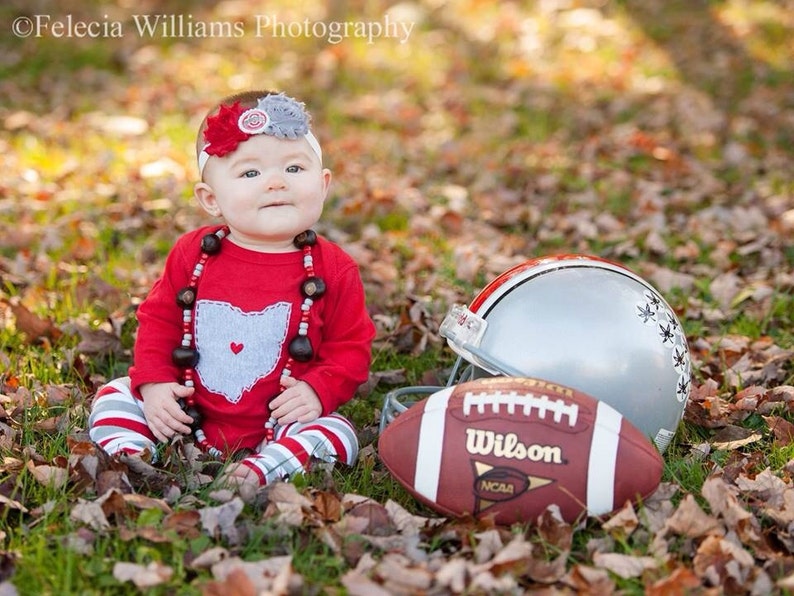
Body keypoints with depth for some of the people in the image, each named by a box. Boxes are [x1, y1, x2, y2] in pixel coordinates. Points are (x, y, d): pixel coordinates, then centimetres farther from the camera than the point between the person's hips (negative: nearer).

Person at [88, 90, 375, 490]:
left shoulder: (333, 269, -7)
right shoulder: (192, 254, -3)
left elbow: (351, 348, -1)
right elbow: (158, 321, 7)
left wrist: (318, 390, -18)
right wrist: (153, 382, -8)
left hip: (277, 427, -2)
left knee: (337, 433, -25)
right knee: (114, 396, -4)